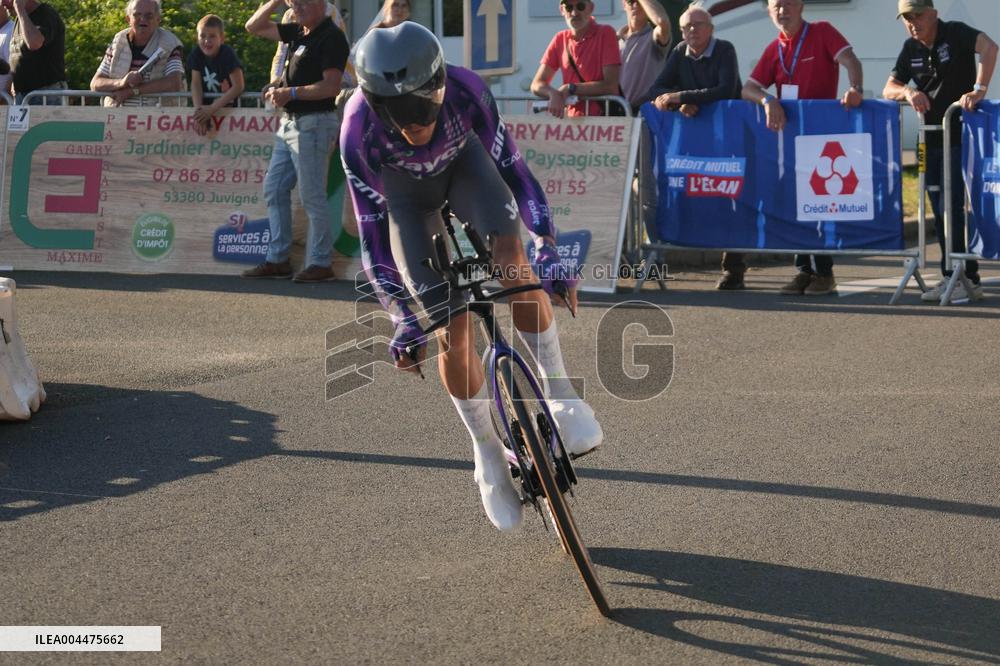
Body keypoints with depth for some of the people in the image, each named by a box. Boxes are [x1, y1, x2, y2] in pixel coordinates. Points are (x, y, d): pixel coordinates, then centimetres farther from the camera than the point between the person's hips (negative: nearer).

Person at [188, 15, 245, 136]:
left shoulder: (227, 54, -16)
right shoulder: (196, 55, -3)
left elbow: (238, 87, -21)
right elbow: (196, 84, -6)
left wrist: (213, 108, -26)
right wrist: (199, 109, -24)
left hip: (230, 107, -4)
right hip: (208, 107, 4)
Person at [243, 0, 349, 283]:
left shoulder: (331, 37, -12)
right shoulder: (298, 33, 14)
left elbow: (331, 86, -19)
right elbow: (254, 27, 22)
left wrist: (290, 93, -21)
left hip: (313, 124, -9)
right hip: (290, 122, 9)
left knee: (311, 196, -6)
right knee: (274, 190, 10)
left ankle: (320, 263, 0)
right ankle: (277, 259, 15)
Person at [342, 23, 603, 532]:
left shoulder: (466, 91, -36)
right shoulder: (359, 131, -37)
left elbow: (512, 169, -27)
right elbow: (372, 230, -29)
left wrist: (548, 252, -34)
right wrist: (403, 318, -31)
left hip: (462, 163, 1)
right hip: (404, 191, 0)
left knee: (509, 254, -30)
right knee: (452, 332, -8)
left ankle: (559, 393, -16)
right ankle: (487, 453, 12)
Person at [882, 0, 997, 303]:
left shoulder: (955, 33, -11)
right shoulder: (911, 49, 9)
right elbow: (888, 90, 5)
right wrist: (907, 92, -17)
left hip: (961, 135, -7)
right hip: (933, 138, 7)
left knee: (952, 207, -12)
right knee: (939, 211, 8)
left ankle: (967, 279, -7)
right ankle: (952, 278, 15)